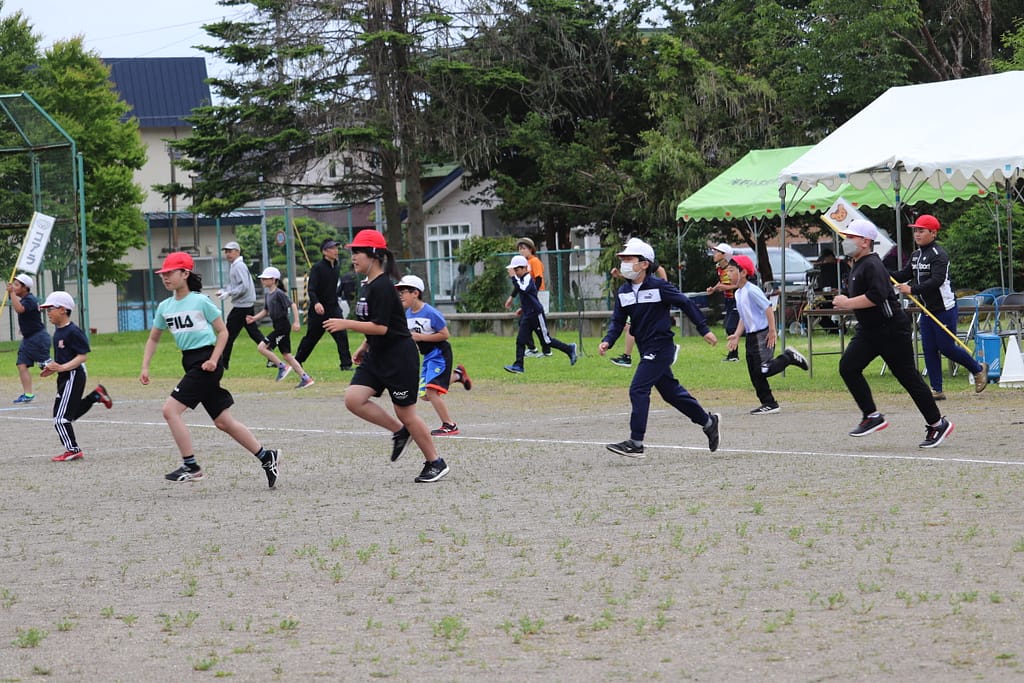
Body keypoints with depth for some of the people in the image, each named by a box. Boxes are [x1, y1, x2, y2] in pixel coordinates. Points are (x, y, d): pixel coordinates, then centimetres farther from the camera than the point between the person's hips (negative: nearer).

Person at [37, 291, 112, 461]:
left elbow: (83, 356, -20)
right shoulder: (58, 330, 10)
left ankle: (73, 450, -4)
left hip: (74, 375, -10)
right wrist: (52, 369, 8)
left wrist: (62, 367, -27)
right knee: (70, 414, 19)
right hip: (64, 377, 10)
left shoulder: (73, 331, -18)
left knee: (61, 417, -9)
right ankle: (96, 395, 26)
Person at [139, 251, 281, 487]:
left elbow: (222, 331, -3)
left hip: (206, 362, -7)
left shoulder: (200, 301, -8)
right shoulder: (165, 307, 11)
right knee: (223, 422, 10)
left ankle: (191, 467, -9)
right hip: (190, 362, 7)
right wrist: (145, 367, 8)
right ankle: (266, 456, 21)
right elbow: (153, 338, 20)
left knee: (171, 409, -16)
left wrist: (213, 360, -15)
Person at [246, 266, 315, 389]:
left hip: (283, 327, -9)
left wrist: (296, 322, -25)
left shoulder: (279, 293, -14)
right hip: (278, 327, 9)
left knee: (262, 347, -14)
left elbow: (292, 305, -18)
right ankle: (306, 378, 11)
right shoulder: (267, 294, 13)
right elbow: (266, 311, 22)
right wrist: (254, 318, 8)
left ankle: (282, 366, -4)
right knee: (286, 355, 10)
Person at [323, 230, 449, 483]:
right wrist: (364, 346, 20)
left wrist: (346, 324, -22)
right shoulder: (367, 285, 10)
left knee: (406, 413, -1)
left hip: (399, 357, -9)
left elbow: (380, 327, -24)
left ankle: (435, 463, 14)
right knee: (354, 398, -7)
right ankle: (399, 431, 10)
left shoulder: (382, 287, -20)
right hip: (377, 357, 9)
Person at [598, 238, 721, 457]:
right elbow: (618, 321, 8)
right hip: (646, 350, 8)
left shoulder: (659, 286, -13)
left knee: (638, 390, -16)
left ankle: (636, 443, -15)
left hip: (661, 347, -8)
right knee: (671, 392, 17)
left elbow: (686, 304, -6)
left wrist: (704, 329, -3)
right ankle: (709, 422, 32)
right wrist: (608, 341, -11)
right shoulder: (623, 292, 7)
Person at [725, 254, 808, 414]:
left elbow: (768, 308, -18)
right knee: (754, 373, 6)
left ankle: (789, 357, 5)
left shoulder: (752, 290, -16)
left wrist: (772, 331, -19)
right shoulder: (738, 293, 13)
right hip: (751, 335, 9)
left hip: (763, 335, -9)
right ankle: (769, 403, 11)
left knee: (763, 370, -15)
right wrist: (737, 335, 9)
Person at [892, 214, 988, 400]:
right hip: (927, 310, 8)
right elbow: (906, 275, 15)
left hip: (944, 309, -8)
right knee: (929, 350, 3)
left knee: (946, 347, -3)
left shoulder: (939, 255, -16)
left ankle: (978, 369, 19)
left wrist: (912, 290, -32)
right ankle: (936, 390, 6)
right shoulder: (916, 255, 11)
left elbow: (936, 281, -26)